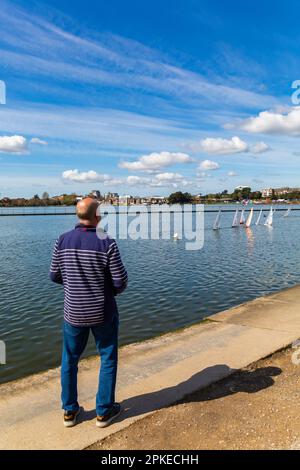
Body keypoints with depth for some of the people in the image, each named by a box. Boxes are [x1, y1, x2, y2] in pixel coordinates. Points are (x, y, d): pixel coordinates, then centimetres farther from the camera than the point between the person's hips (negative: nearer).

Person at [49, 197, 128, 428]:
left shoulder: (63, 241, -8)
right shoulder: (107, 243, -18)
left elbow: (55, 275, 2)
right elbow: (121, 281, -15)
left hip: (73, 312, 3)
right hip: (103, 313, -3)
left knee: (70, 360, 21)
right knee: (108, 359, 16)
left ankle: (70, 411, 32)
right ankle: (104, 411, 26)